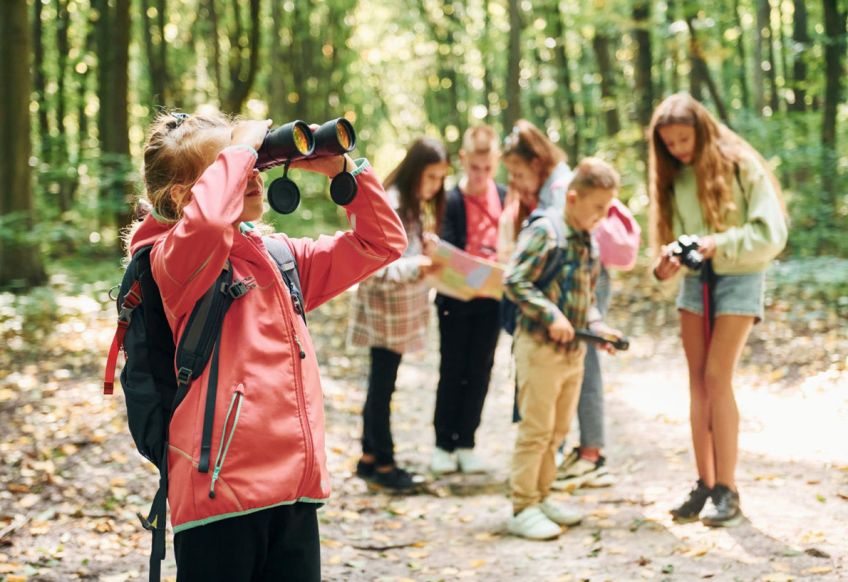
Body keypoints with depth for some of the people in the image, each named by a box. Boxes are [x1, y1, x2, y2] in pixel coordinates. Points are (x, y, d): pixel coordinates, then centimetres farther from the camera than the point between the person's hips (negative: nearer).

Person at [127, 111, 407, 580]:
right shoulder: (175, 258, -6)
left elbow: (382, 243, 19)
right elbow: (207, 222, -31)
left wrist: (342, 168, 7)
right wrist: (240, 148, -15)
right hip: (221, 488, -7)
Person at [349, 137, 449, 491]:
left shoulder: (420, 206, 9)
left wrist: (433, 261, -1)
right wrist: (414, 267, -31)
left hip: (406, 308, 9)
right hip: (386, 308, -9)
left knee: (381, 384, 14)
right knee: (383, 385, 0)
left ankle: (370, 457, 23)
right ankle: (383, 465, 9)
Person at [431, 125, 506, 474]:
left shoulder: (504, 197, 2)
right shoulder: (451, 201, -10)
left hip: (490, 299, 3)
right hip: (456, 299, -3)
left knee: (479, 372, 9)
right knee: (452, 372, 6)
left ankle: (466, 443, 19)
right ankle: (443, 444, 16)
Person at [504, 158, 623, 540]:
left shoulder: (588, 241, 12)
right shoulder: (545, 231, -14)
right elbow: (514, 281, -20)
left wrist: (595, 325, 4)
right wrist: (551, 315, -24)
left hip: (573, 349, 9)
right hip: (540, 346, -9)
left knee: (558, 429, 15)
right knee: (536, 429, -4)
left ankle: (540, 497, 27)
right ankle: (522, 509, 2)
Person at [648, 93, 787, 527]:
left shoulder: (741, 166, -9)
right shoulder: (675, 178, 7)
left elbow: (772, 233, -13)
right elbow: (673, 231, 10)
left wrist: (721, 243, -22)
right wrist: (669, 257, -12)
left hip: (738, 279, -5)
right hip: (695, 280, 6)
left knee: (717, 378, -12)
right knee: (698, 381, 3)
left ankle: (727, 491, -8)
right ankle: (705, 485, 8)